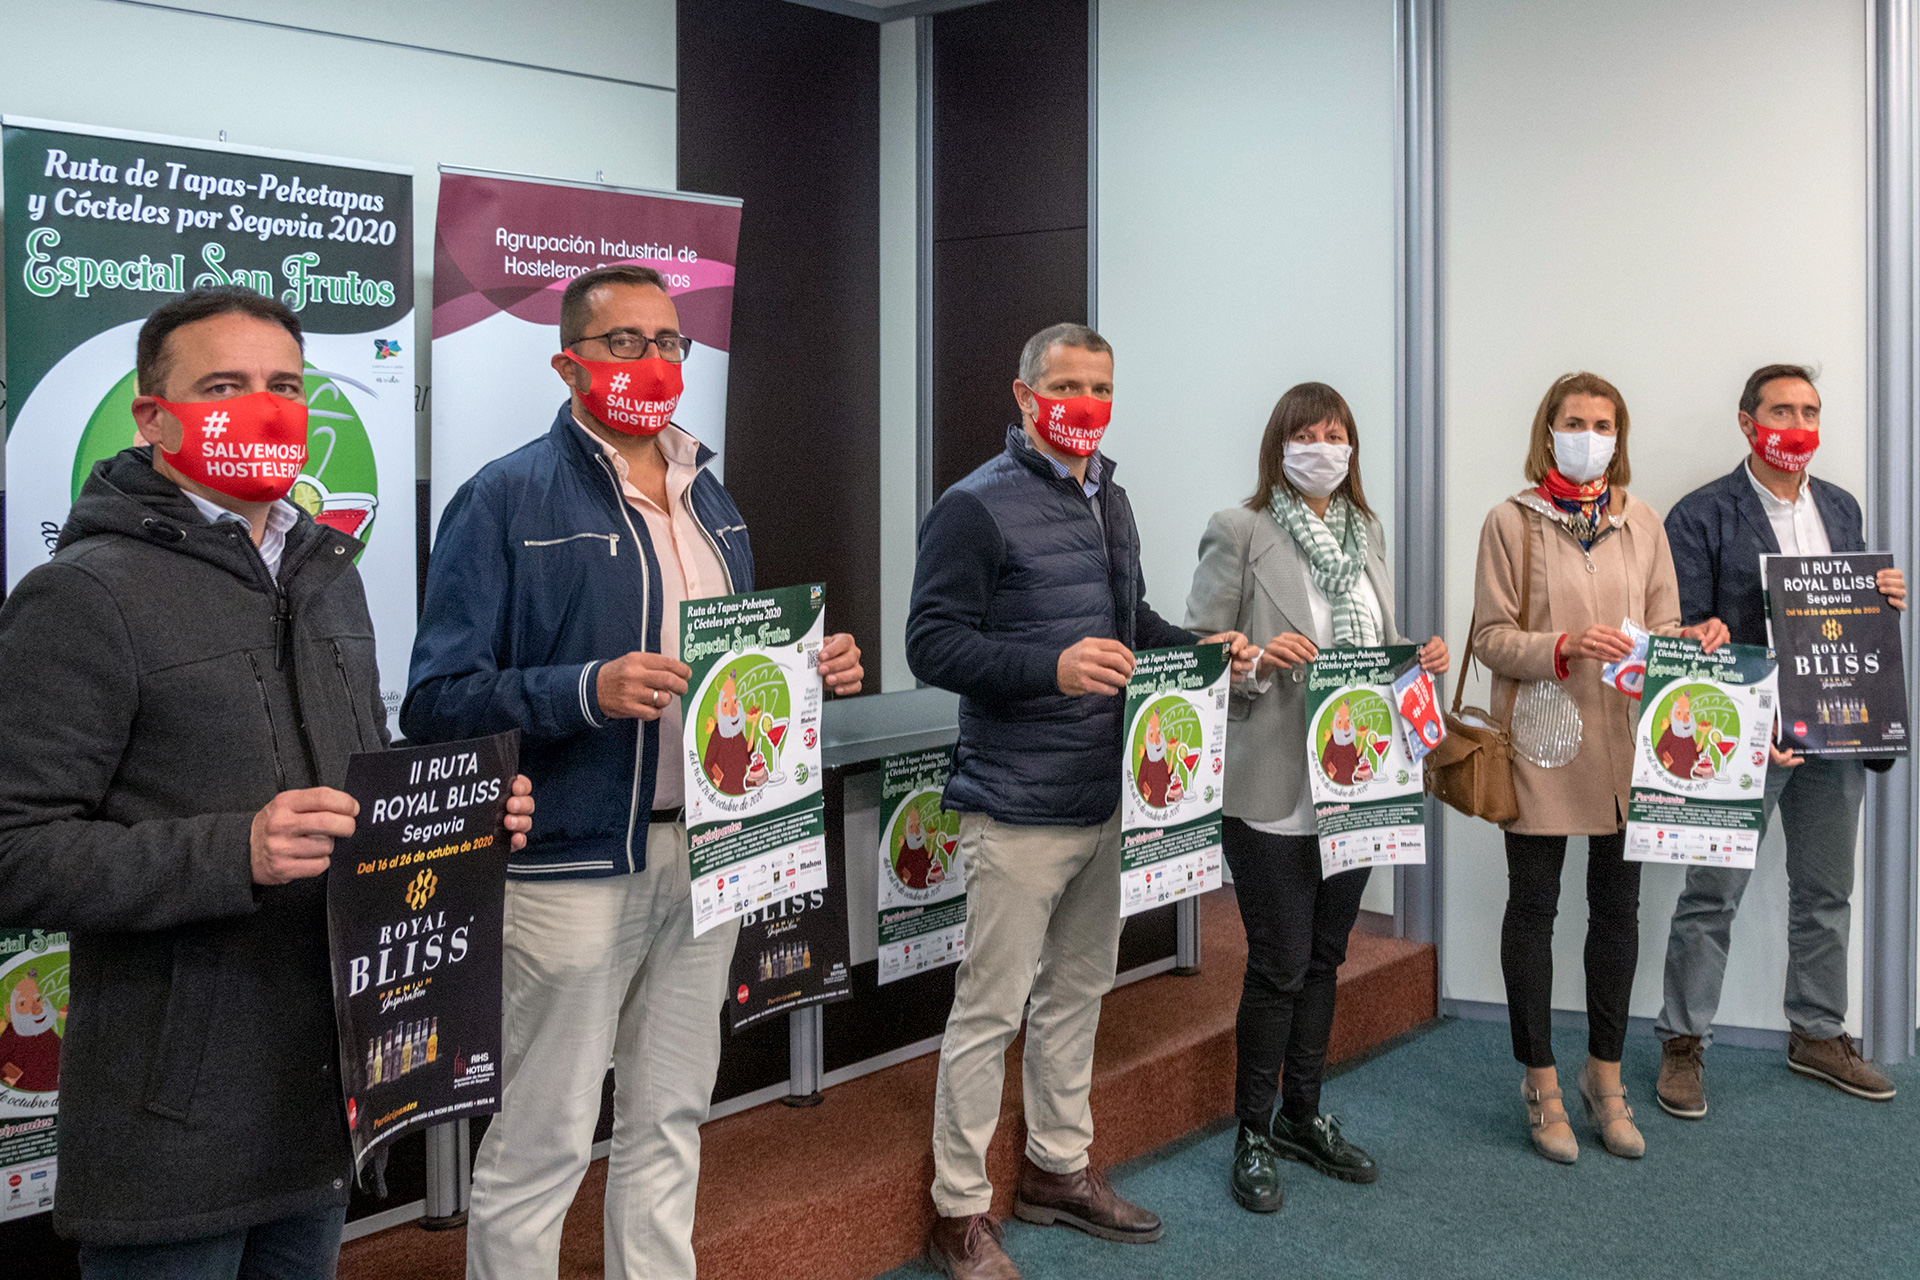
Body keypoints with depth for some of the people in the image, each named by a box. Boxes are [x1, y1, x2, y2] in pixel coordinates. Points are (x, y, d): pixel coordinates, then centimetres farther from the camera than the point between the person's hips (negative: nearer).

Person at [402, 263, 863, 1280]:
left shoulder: (709, 498, 14)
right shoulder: (507, 499, -8)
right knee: (542, 1141, 1)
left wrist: (812, 669, 4)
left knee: (671, 1120, 17)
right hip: (576, 863, -7)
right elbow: (438, 702, -14)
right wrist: (589, 692, -26)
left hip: (709, 855, 7)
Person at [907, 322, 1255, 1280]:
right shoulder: (977, 506, -12)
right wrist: (1052, 668, -29)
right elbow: (932, 643, -18)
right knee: (990, 1007, -2)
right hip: (1020, 806, -8)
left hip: (1108, 797, 9)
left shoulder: (1109, 500, 15)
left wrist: (1202, 651, 6)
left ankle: (1058, 1169, 34)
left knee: (1078, 988, 19)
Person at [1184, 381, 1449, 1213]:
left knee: (1323, 956, 16)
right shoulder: (1241, 533, -7)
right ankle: (1253, 1135, 15)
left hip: (1355, 782, 6)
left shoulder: (1368, 534, 13)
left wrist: (1418, 662, 1)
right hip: (1274, 791, -6)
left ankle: (1303, 1117, 30)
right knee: (1279, 965, -1)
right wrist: (1259, 662, -24)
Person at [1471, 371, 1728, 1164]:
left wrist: (1694, 638, -10)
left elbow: (1660, 627, 11)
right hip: (1541, 738, -3)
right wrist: (1565, 646, -21)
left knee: (1617, 906, 11)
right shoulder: (1512, 522, -3)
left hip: (1625, 741, 4)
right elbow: (1491, 637, -6)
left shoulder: (1641, 523, 8)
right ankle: (1541, 1084, 18)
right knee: (1533, 907, 5)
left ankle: (1605, 1076, 26)